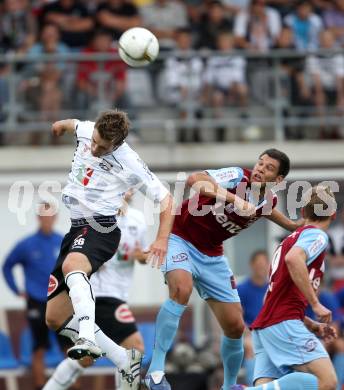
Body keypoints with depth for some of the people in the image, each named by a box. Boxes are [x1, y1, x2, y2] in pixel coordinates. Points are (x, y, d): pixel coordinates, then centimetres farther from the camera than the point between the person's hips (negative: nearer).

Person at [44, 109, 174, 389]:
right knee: (55, 318, 2)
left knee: (72, 264, -44)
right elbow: (71, 124, 30)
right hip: (73, 229, 8)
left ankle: (88, 339, -61)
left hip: (100, 229, -8)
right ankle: (125, 361, 5)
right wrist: (61, 126, 52)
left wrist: (162, 239, -18)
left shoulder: (130, 164, -12)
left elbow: (165, 198, -5)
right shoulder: (86, 131, 4)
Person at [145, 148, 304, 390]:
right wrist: (234, 198, -49)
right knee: (181, 290, -36)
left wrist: (297, 226, 19)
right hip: (181, 239, -7)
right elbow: (195, 180, -40)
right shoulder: (238, 177, -21)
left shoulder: (268, 201, -2)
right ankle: (156, 370, -34)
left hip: (212, 255, 7)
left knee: (235, 327, 5)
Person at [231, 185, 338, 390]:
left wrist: (312, 326, 26)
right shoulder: (316, 235, 0)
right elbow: (293, 259, -24)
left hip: (264, 325, 9)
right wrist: (316, 304, -18)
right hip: (284, 323, -9)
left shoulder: (292, 238, 28)